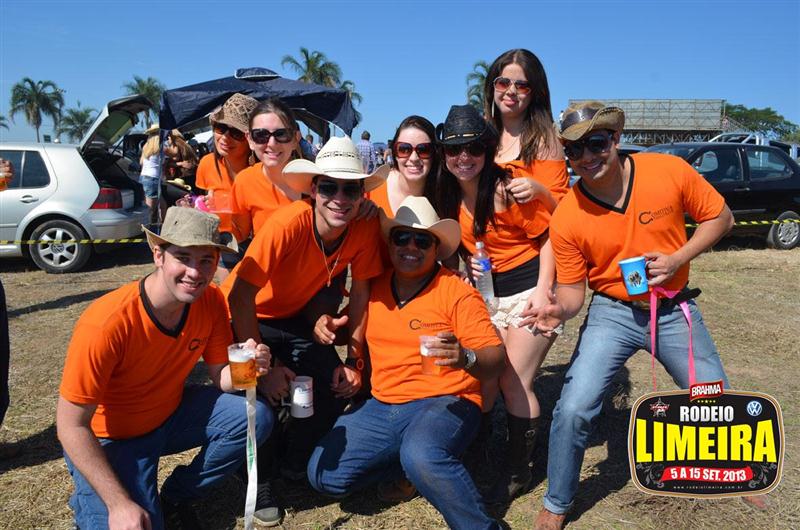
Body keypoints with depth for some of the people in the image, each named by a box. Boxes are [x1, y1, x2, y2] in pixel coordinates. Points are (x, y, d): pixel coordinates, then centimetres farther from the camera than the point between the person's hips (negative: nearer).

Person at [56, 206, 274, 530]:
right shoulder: (107, 323, -31)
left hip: (171, 413, 5)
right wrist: (119, 504, -26)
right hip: (108, 439, -4)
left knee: (256, 418, -15)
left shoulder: (211, 302, -15)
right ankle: (89, 502, 13)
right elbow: (71, 426, -23)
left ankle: (175, 497, 5)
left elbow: (220, 376, -4)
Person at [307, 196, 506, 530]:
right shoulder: (373, 288, 7)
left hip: (444, 404, -6)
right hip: (382, 406, 6)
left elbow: (495, 358, -13)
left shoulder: (457, 293, -8)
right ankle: (419, 464, 11)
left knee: (421, 457, -37)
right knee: (324, 475, -6)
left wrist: (465, 357, -36)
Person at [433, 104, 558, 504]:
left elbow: (550, 235, -12)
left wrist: (542, 289, -19)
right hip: (485, 292, 6)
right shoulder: (450, 196, 2)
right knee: (483, 379, 7)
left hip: (529, 290, -6)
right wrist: (467, 266, -5)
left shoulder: (509, 189, -18)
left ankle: (519, 469, 18)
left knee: (514, 381, -2)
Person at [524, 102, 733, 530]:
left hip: (675, 309, 2)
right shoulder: (566, 218, -17)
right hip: (614, 312, -1)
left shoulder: (670, 171, -15)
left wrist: (678, 259, -16)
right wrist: (559, 309, -31)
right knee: (573, 409, -15)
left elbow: (720, 218, -1)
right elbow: (572, 288, -8)